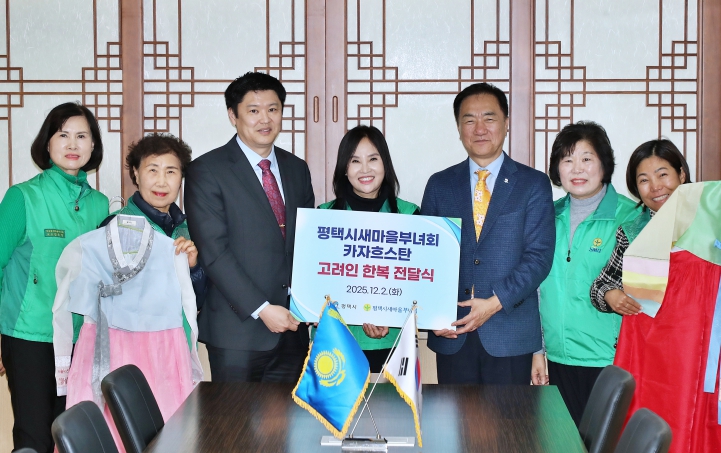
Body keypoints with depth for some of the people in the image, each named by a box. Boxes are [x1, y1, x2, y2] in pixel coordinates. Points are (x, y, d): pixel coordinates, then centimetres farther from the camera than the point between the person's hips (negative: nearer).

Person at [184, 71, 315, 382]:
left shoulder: (297, 169, 13)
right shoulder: (206, 171, -5)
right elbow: (214, 252, -12)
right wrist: (262, 309, -16)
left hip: (292, 327, 5)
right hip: (238, 329, -5)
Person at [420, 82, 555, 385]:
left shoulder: (534, 184, 3)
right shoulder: (440, 185, 10)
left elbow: (539, 255, -5)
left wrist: (496, 302, -16)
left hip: (510, 335, -2)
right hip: (452, 334, 2)